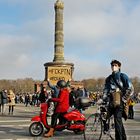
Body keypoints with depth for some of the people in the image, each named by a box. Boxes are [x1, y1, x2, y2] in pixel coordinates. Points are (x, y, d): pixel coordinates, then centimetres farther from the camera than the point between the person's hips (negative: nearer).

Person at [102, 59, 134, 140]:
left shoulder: (123, 76, -1)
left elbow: (130, 88, -7)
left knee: (118, 120, -12)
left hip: (120, 102, -6)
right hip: (111, 102, 6)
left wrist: (124, 99, -8)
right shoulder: (109, 78, 17)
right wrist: (104, 99, 0)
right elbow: (106, 90, 14)